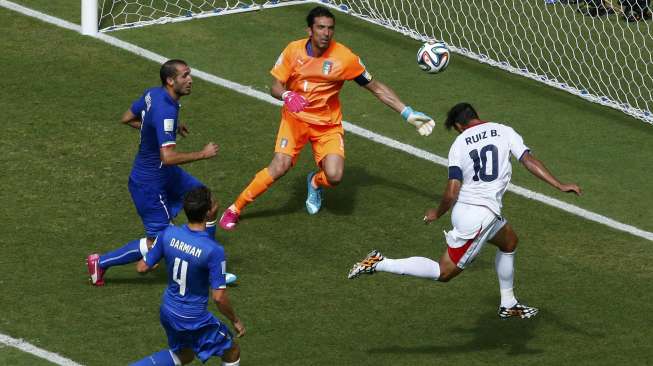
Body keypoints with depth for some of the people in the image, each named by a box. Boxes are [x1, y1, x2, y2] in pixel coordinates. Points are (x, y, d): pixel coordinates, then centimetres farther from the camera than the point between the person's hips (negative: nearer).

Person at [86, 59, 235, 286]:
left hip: (164, 175, 10)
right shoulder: (165, 111, -31)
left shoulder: (152, 94, -3)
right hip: (149, 184, -10)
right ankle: (101, 263, 14)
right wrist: (203, 154, -23)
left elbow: (127, 118, 13)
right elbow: (168, 157, -36)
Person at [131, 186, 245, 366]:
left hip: (167, 310, 6)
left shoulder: (168, 234, -13)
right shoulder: (214, 250, -28)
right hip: (193, 319, -6)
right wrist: (235, 321, -6)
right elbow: (219, 297, -23)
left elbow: (142, 267, -2)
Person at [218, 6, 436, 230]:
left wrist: (408, 114, -10)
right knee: (280, 167, -21)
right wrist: (287, 96, -30)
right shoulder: (293, 51, -11)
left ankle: (315, 182, 20)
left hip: (328, 124, 0)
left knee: (334, 176, -20)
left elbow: (376, 88, -6)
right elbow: (275, 87, -5)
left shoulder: (344, 57, -15)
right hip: (296, 118, 0)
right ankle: (235, 209, -6)